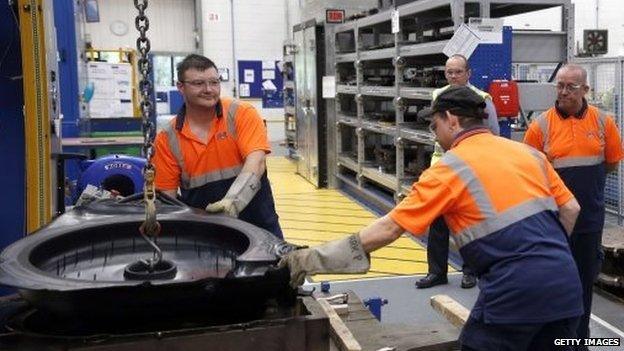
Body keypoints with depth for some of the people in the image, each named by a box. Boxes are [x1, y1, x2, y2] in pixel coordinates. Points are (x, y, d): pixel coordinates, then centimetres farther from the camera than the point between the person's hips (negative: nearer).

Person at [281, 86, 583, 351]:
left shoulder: (449, 169, -4)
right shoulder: (528, 151, 13)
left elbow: (388, 228, -7)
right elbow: (571, 210, 15)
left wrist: (313, 259, -3)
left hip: (515, 290, -6)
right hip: (566, 285, 7)